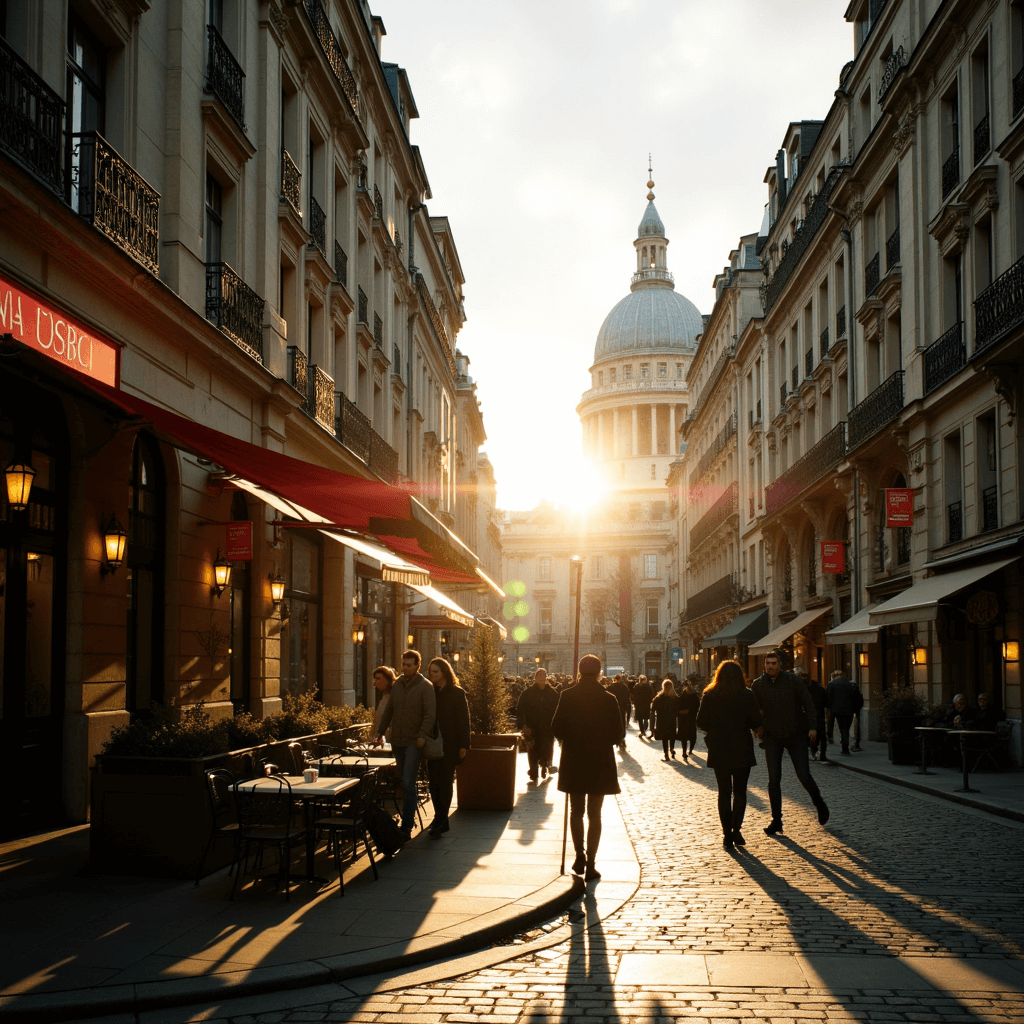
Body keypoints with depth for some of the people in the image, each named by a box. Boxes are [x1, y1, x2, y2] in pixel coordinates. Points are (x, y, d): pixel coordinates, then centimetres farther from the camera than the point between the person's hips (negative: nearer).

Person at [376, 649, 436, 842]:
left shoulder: (425, 686, -5)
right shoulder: (397, 684, 12)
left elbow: (430, 714, -11)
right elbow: (389, 710, 17)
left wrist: (423, 734, -21)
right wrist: (381, 731, 11)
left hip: (414, 741, -6)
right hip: (397, 741, 6)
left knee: (408, 784, -12)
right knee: (403, 783, 12)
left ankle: (406, 827, -11)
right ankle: (408, 818, 23)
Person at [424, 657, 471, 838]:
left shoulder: (457, 694, -3)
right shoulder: (430, 692, 10)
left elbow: (464, 720, -5)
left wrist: (463, 745, -11)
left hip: (449, 745, -5)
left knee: (445, 782, -4)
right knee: (434, 782, 5)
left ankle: (440, 822, -5)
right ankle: (440, 819, 16)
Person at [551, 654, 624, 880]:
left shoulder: (567, 696, -8)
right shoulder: (609, 700, -9)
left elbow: (557, 729, -8)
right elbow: (617, 735, -7)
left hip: (573, 761, 0)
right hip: (600, 762, 0)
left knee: (576, 811, 18)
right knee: (594, 814, 7)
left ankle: (579, 855, 9)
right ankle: (590, 863, 5)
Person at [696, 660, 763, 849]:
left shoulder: (709, 696, -4)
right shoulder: (747, 696, -6)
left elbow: (701, 723, -4)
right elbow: (756, 723, -4)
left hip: (719, 751, 1)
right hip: (742, 750, -1)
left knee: (724, 792, 8)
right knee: (740, 791, 12)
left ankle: (727, 834, 5)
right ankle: (736, 830, 3)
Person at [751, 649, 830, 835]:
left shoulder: (792, 680, -4)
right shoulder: (758, 685, -1)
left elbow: (807, 702, -1)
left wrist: (812, 726, -9)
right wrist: (757, 727, -10)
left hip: (796, 736, -1)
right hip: (772, 738, 1)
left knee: (804, 776, -2)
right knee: (774, 780, -2)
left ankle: (820, 804, 26)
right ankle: (776, 820, 8)